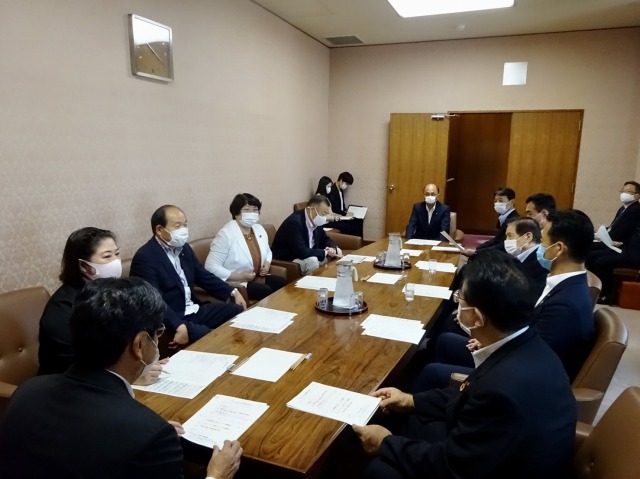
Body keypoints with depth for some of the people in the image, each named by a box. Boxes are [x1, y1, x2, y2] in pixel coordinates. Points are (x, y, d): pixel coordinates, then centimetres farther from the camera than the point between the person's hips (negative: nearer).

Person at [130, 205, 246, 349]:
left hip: (195, 310, 9)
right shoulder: (145, 258, -16)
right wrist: (179, 326, -36)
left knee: (239, 312, 4)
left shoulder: (184, 248, 9)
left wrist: (233, 292, 10)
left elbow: (203, 276, 19)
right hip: (172, 320, -8)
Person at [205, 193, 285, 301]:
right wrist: (240, 276, -22)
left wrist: (267, 264, 1)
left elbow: (267, 252, 26)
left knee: (282, 283, -15)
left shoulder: (259, 229, 7)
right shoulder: (226, 234, -17)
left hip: (258, 277, 7)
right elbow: (211, 267, -20)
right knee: (267, 291, -27)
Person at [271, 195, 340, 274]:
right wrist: (325, 252, -21)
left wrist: (332, 249, -11)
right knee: (312, 261, -34)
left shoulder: (315, 221, 0)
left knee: (337, 252, 4)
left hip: (309, 257, 9)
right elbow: (302, 252, -33)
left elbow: (325, 240, 13)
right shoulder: (294, 222, -27)